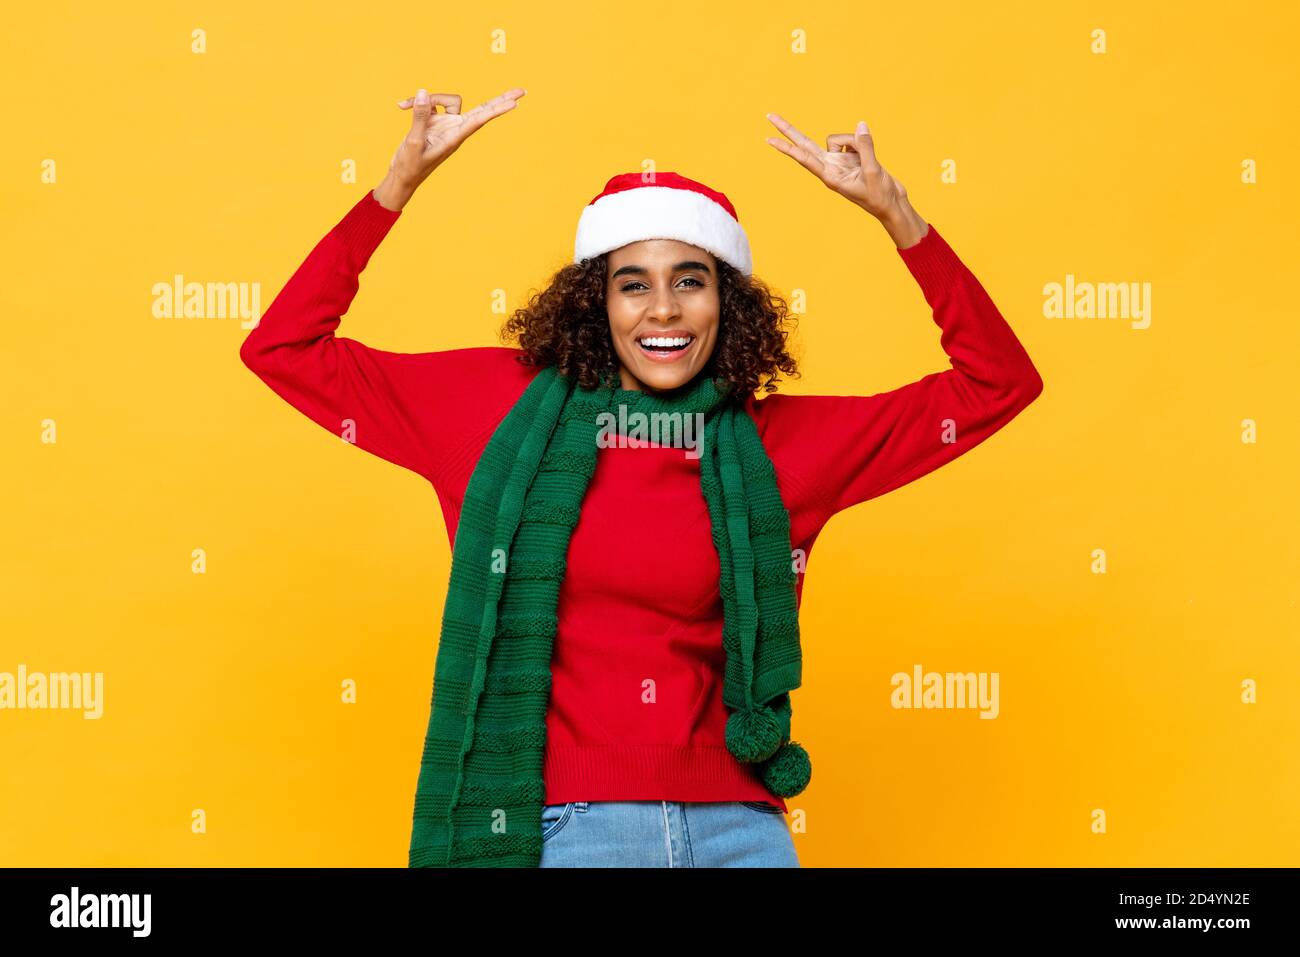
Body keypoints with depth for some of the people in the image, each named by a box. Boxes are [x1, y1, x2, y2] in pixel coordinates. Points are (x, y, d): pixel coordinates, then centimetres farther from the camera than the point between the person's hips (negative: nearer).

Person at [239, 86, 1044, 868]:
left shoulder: (781, 446, 4)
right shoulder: (507, 412, 2)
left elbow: (995, 383, 7)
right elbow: (283, 348, 2)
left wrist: (894, 212, -2)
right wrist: (401, 183, -4)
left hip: (736, 832, 2)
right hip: (554, 830, -1)